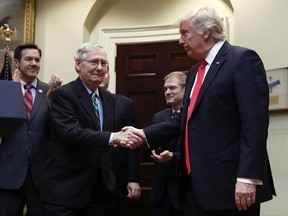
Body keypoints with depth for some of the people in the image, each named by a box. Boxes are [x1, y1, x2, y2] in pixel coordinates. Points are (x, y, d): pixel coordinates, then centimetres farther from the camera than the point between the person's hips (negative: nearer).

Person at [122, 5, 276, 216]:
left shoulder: (243, 59, -8)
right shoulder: (195, 72, 19)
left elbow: (255, 122, -17)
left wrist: (247, 177, -22)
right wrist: (145, 134, 13)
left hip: (229, 182, -8)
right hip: (197, 182, 8)